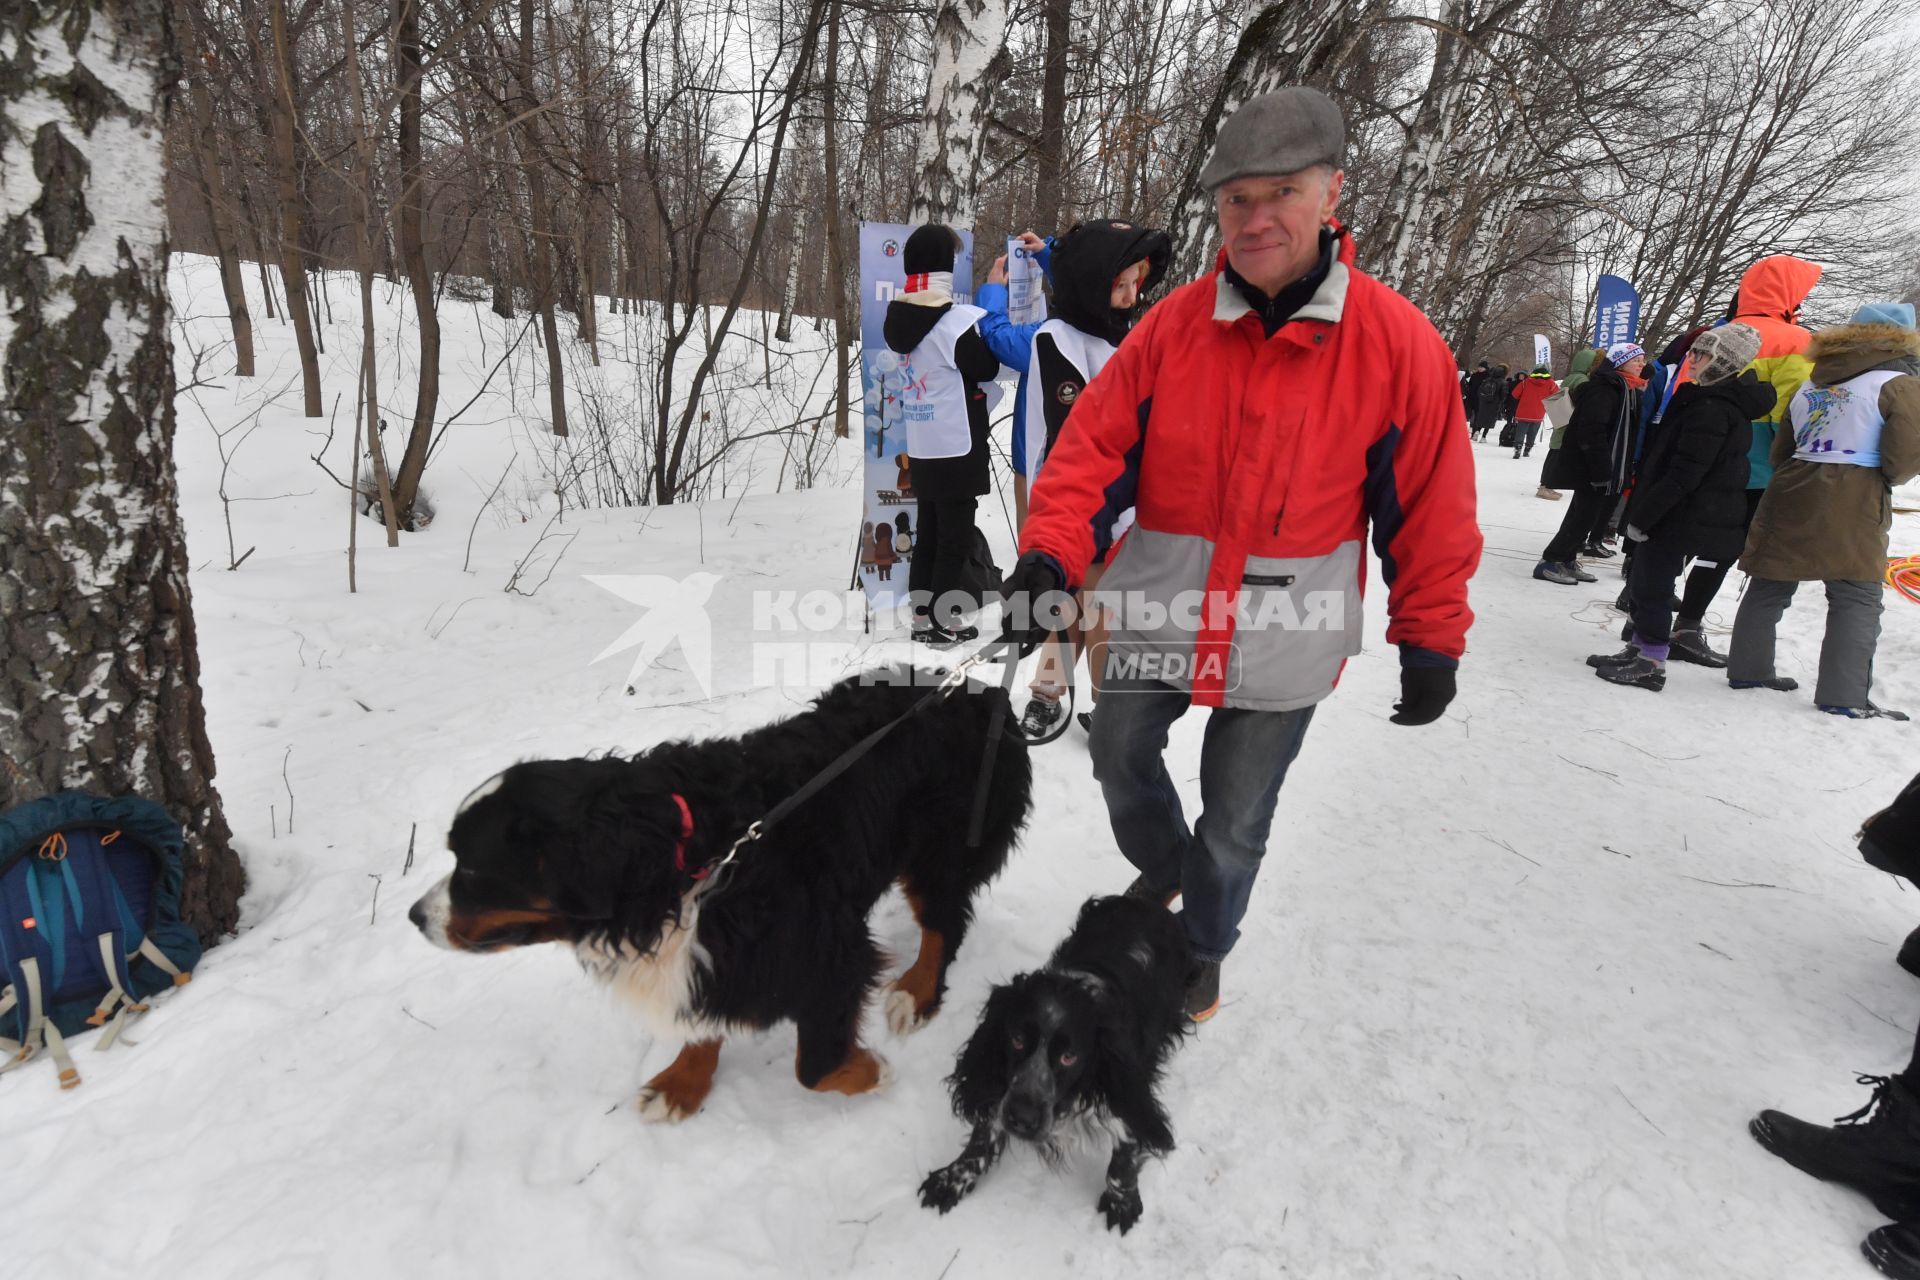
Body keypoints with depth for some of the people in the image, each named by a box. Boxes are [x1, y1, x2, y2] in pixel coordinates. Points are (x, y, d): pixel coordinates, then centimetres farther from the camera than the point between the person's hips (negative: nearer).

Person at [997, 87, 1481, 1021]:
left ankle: (1204, 949, 42)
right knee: (1120, 760, 16)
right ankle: (1163, 868, 49)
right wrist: (1050, 554, -23)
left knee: (1235, 821, 13)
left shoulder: (1396, 342, -10)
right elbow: (1094, 447, -7)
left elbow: (1432, 510, -5)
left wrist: (1430, 643, -1)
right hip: (1157, 616, 2)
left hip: (1284, 639, -2)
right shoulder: (1171, 326, -5)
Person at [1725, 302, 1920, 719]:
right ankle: (1844, 696, -3)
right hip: (1853, 503, -6)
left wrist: (1801, 479, 21)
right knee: (1857, 599, -1)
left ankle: (1747, 669, 19)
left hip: (1790, 495, 6)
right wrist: (1885, 476, 10)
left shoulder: (1809, 385, 14)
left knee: (1770, 586, 13)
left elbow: (1781, 451, 14)